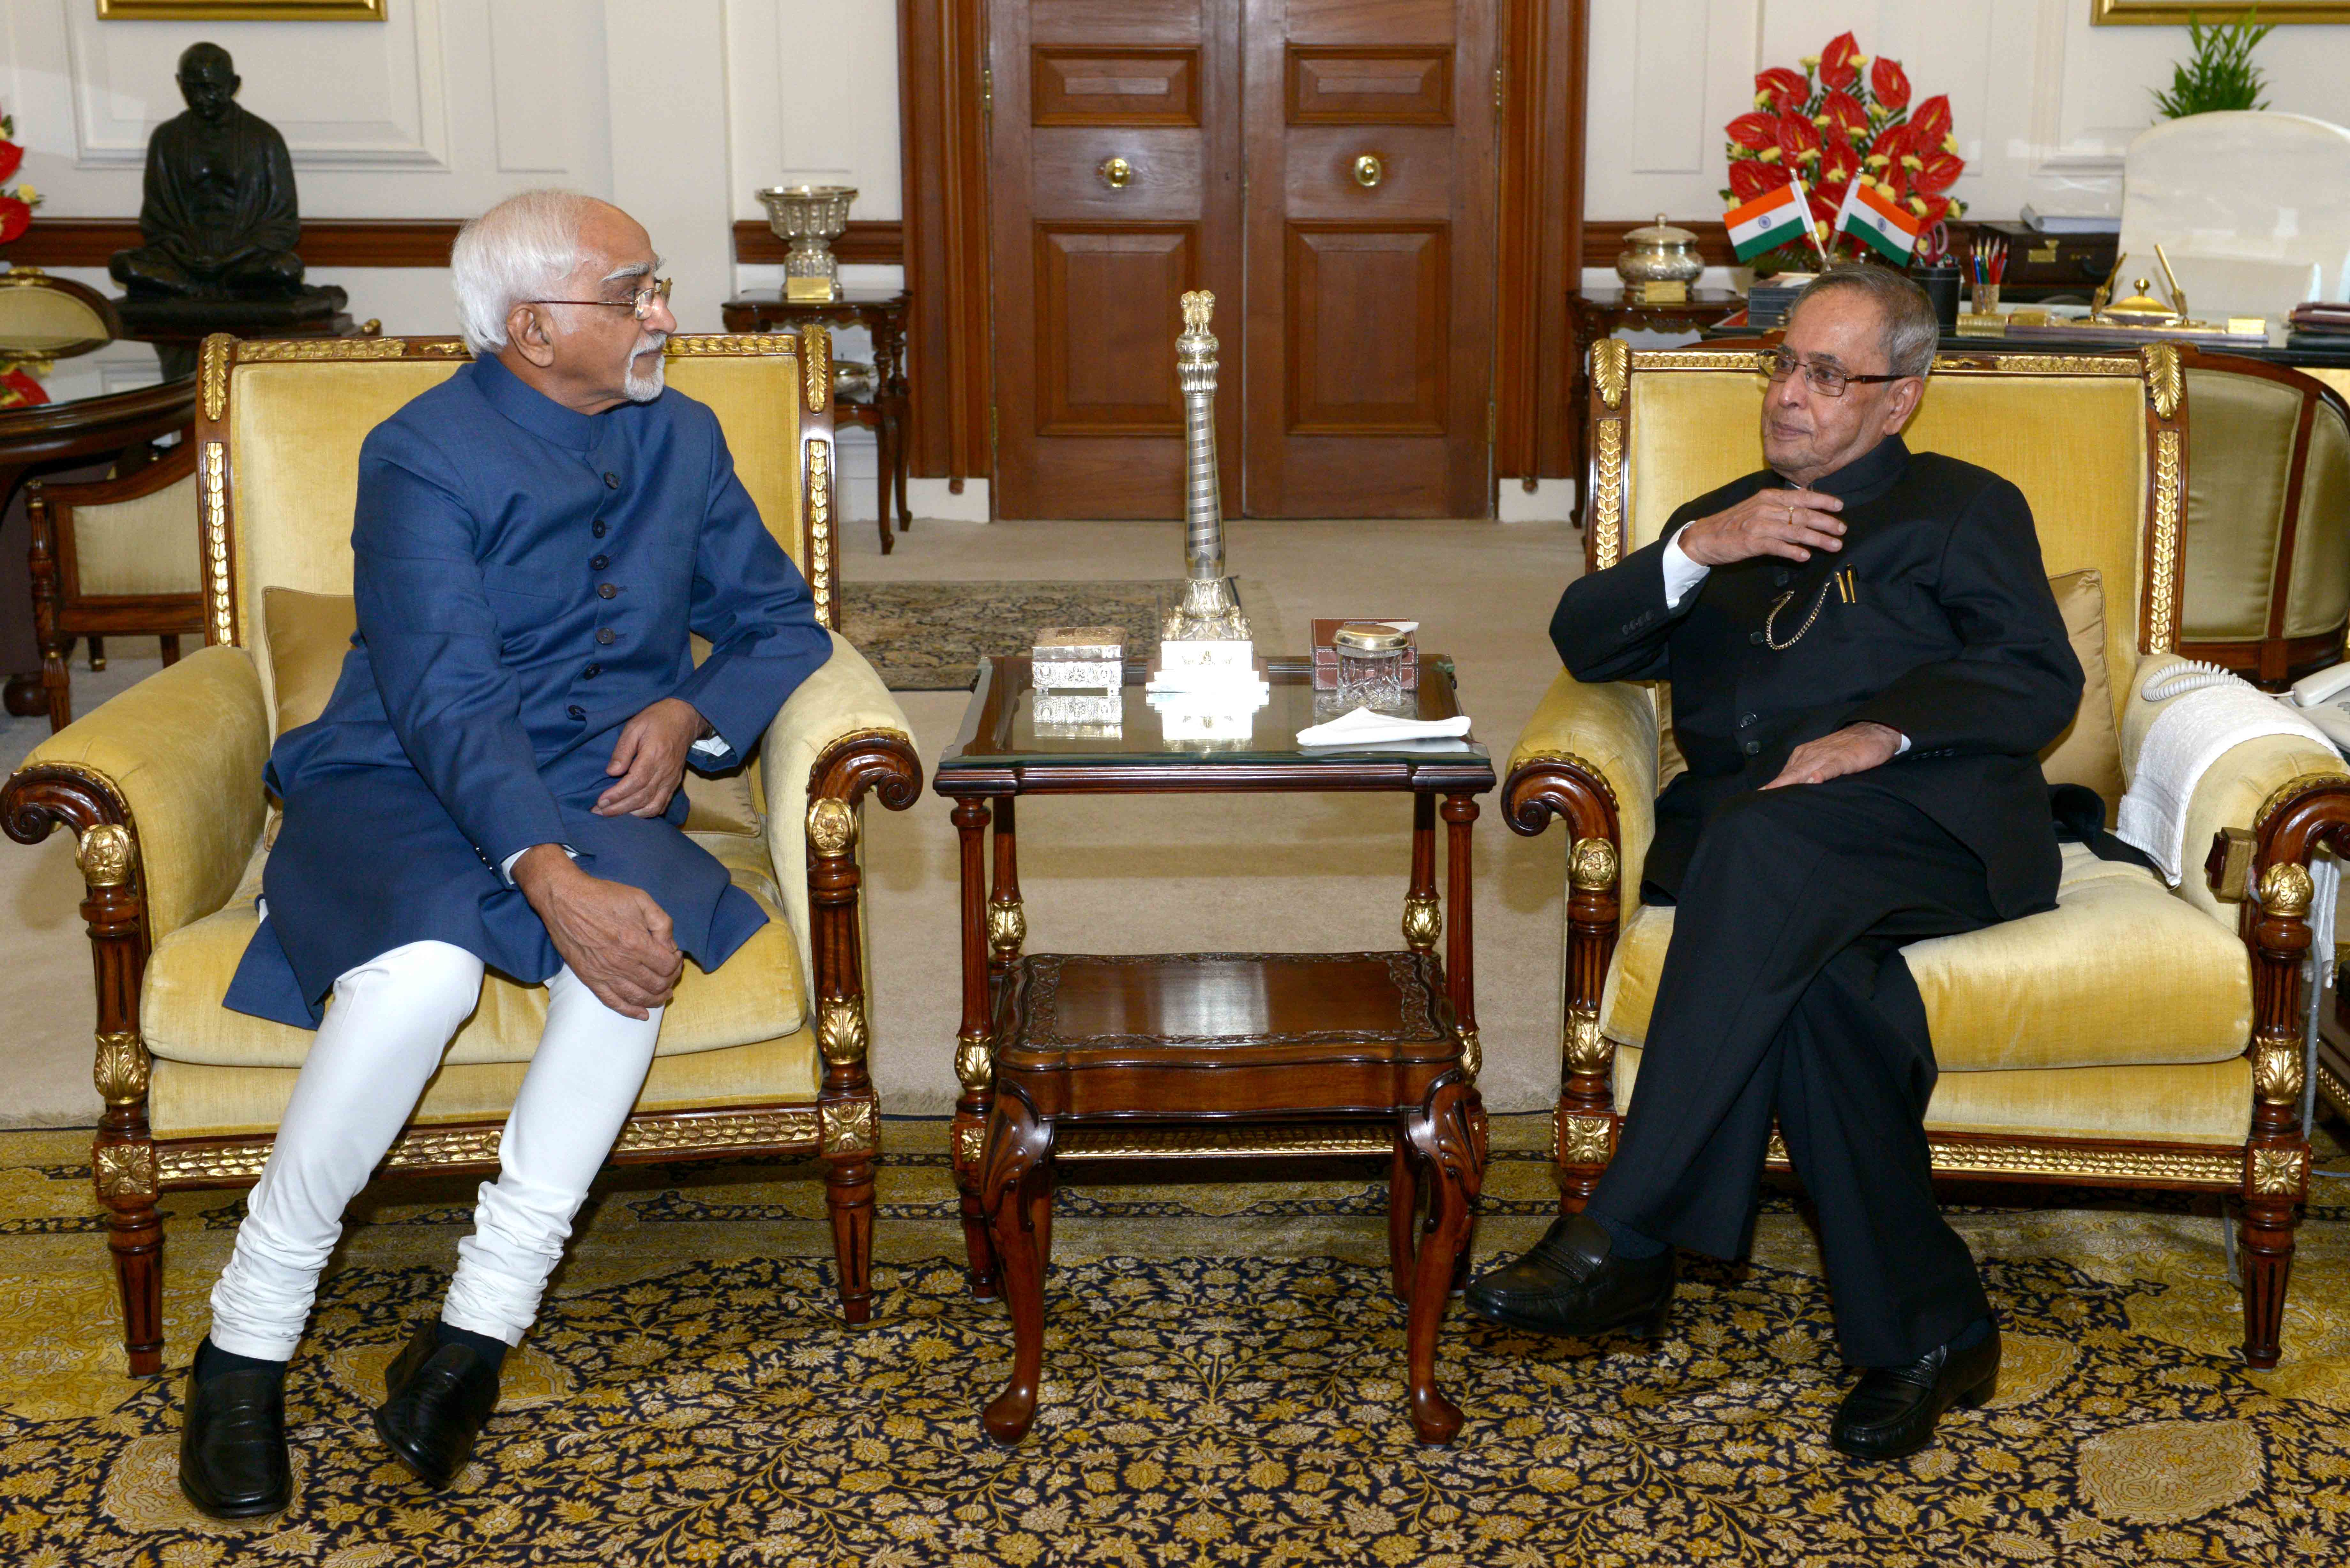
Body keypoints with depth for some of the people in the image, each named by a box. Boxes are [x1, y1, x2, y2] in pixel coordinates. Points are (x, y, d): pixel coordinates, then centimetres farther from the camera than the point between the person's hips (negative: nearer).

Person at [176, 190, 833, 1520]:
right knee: (427, 963, -36)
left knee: (641, 929, -33)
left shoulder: (683, 440, 10)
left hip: (598, 802, 4)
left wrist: (694, 714, -7)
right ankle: (248, 1338, -18)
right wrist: (549, 877, -36)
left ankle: (482, 1322, -28)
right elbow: (447, 703, -20)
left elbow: (782, 625, 16)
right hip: (404, 796, -3)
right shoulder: (424, 457, -8)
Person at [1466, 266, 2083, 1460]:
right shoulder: (1723, 522, 32)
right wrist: (1700, 550, -1)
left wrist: (1884, 731, -13)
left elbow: (2041, 682, 5)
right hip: (1743, 850, 3)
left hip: (1930, 826, -2)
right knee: (1814, 977, -34)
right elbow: (1585, 643, 16)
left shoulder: (1963, 509, 21)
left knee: (1764, 839, -37)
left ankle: (1624, 1246, -38)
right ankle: (1925, 1330, -25)